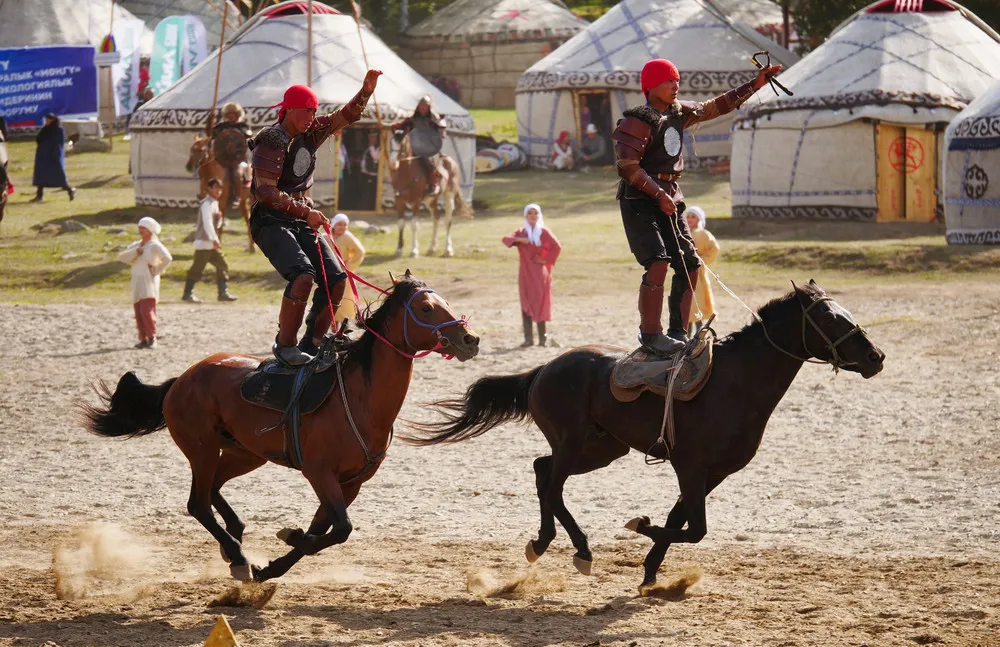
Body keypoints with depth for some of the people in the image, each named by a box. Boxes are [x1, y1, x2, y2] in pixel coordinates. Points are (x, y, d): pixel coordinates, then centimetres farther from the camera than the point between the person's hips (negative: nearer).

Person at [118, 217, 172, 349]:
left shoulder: (155, 245, -4)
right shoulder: (135, 245, 16)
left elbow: (167, 258, -17)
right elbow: (122, 257, 4)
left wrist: (157, 270, -13)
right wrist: (135, 252, -9)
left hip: (149, 282, -7)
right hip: (136, 283, 7)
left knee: (146, 311, -15)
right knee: (138, 313, 3)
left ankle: (152, 338, -8)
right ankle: (143, 339, 8)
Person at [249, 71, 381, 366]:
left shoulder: (310, 133, 8)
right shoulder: (271, 141, -14)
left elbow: (345, 116, 16)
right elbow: (266, 192, -21)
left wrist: (366, 90, 0)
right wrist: (305, 212, -24)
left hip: (302, 220, 8)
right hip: (271, 222, -8)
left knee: (336, 280, -4)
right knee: (303, 274, -29)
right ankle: (285, 345, -19)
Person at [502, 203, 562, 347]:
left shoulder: (544, 232, 1)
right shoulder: (521, 232, 10)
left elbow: (557, 247, -4)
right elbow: (506, 238, -3)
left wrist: (546, 259, -10)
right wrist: (519, 239, -19)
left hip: (539, 272, -3)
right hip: (525, 273, 3)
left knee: (539, 303, -5)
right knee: (526, 305, -4)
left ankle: (542, 337, 4)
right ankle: (528, 338, -7)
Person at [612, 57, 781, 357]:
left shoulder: (680, 112, 10)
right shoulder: (638, 121, -13)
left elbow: (715, 107, 23)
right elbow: (627, 167, -19)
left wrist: (754, 85, 20)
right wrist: (659, 194, -23)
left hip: (669, 199, 9)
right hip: (639, 200, -8)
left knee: (689, 265, 5)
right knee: (658, 262, -22)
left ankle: (678, 332, 13)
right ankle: (650, 334, -18)